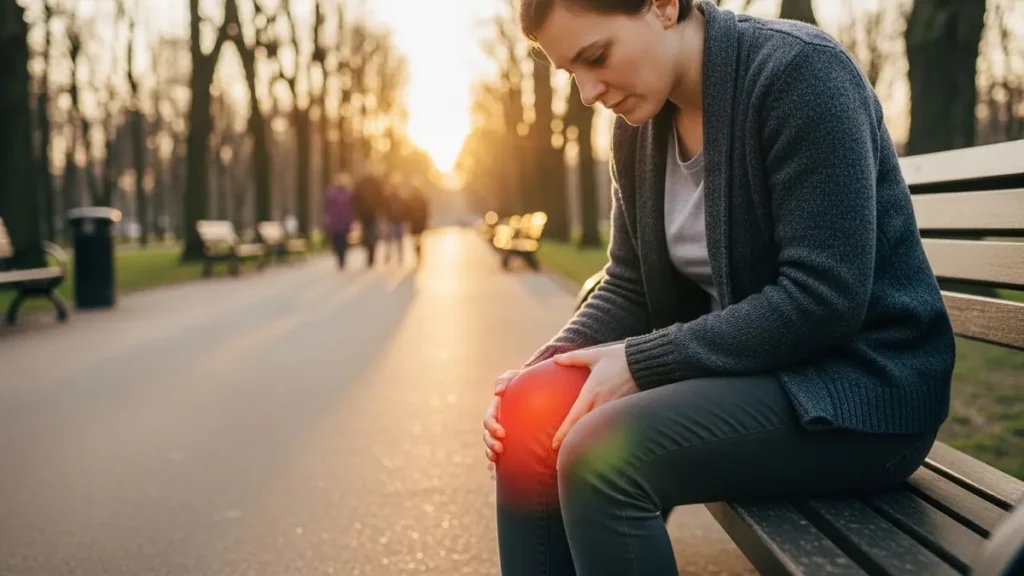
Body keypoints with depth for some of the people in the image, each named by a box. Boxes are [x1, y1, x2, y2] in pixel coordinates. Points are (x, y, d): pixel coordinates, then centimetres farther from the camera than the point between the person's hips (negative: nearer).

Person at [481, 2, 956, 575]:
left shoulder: (799, 73, -18)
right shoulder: (637, 126, 5)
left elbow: (823, 300, -24)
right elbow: (629, 290, 9)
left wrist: (639, 362, -22)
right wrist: (537, 373, -9)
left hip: (859, 384, -7)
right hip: (740, 364, 8)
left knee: (599, 453, -25)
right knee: (531, 416, -10)